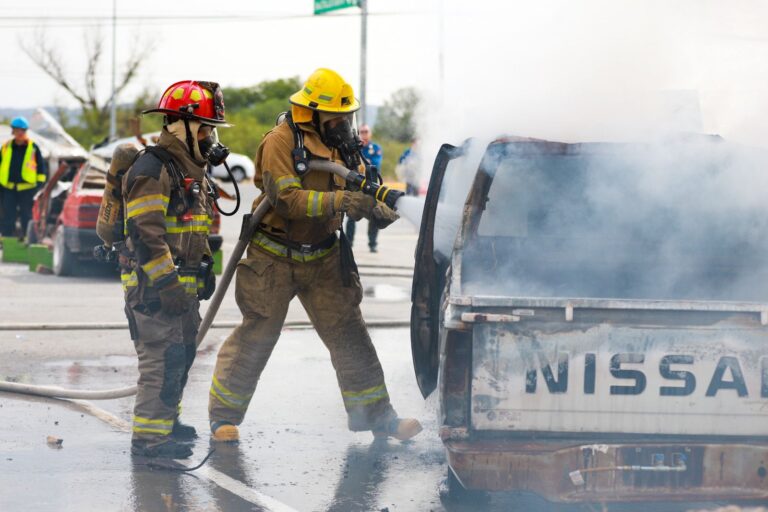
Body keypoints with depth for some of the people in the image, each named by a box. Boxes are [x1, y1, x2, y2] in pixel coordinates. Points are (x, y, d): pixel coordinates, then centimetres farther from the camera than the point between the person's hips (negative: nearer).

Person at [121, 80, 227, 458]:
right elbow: (147, 233, -22)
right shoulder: (152, 170, -16)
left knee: (181, 355, 17)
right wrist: (167, 284, -24)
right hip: (154, 285, -10)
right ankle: (149, 436, -8)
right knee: (163, 358, -12)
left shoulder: (191, 169, 17)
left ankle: (166, 420, 31)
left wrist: (205, 270, 23)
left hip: (182, 284, 10)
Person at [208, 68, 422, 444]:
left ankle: (376, 415, 10)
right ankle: (223, 415, 13)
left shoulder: (342, 144, 4)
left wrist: (378, 209, -15)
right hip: (274, 259, -5)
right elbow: (286, 199, -28)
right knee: (256, 337, 2)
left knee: (349, 334, 4)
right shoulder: (281, 142, -17)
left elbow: (360, 188, 8)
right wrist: (339, 201, -37)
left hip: (324, 257, 5)